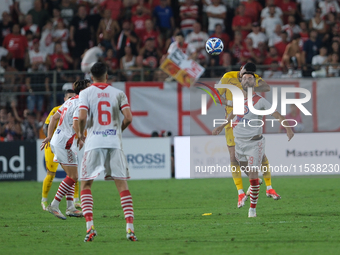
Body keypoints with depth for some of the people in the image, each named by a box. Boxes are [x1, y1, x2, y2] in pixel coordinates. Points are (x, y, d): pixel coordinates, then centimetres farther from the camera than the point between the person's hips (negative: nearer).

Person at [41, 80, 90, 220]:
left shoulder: (70, 101, 14)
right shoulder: (79, 104, -15)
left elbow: (54, 117, 17)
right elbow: (75, 125, -23)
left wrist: (49, 136, 20)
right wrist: (82, 139, -8)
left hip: (57, 141, 10)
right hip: (64, 143, -10)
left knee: (71, 175, 14)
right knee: (73, 176, -6)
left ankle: (70, 208, 13)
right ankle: (54, 206, -7)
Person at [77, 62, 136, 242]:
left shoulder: (86, 93, 3)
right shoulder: (118, 94, 7)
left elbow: (82, 117, -11)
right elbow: (128, 118, -3)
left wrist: (81, 134, 7)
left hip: (94, 144, -1)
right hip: (114, 143, 1)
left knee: (85, 185, 9)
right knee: (122, 185, 5)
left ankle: (90, 226, -8)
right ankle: (130, 228, -7)